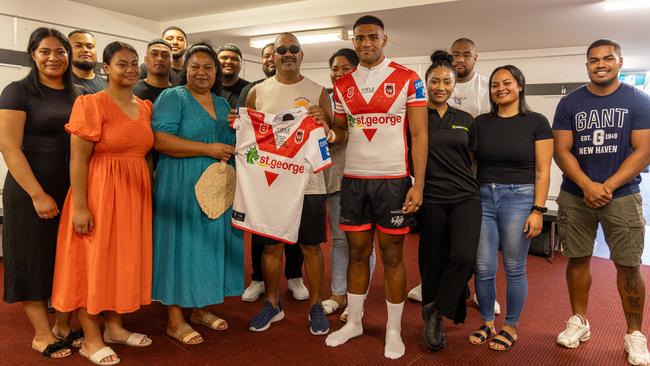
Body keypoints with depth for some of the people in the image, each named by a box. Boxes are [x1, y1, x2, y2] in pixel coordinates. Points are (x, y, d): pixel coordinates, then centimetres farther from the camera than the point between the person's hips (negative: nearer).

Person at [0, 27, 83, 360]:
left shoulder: (78, 96, 10)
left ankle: (63, 325, 25)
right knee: (33, 258, 5)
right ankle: (42, 334, 17)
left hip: (73, 190, 5)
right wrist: (38, 194, -18)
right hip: (30, 191, -5)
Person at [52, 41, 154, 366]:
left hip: (135, 194, 7)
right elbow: (78, 159, -13)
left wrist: (149, 191, 11)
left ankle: (114, 327, 30)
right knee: (93, 261, 4)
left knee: (125, 259, 14)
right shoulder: (91, 104, -9)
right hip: (99, 192, -6)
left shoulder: (145, 107, 10)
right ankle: (91, 339, 18)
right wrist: (80, 206, -17)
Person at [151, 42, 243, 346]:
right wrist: (208, 149, -20)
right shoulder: (172, 97, -4)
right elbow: (161, 140, -18)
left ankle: (200, 308, 25)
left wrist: (231, 153, 3)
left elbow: (230, 142, 26)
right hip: (181, 189, -6)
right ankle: (175, 319, 11)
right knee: (180, 245, -1)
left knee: (210, 244, 11)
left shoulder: (222, 104, 16)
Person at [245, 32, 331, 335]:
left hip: (308, 181, -1)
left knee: (311, 246, 6)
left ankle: (315, 305, 23)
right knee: (271, 245, 10)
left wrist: (323, 122, -17)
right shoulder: (258, 91, 7)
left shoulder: (317, 91, 4)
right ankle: (272, 303, 28)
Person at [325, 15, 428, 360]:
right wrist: (329, 134, -8)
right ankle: (354, 321, 27)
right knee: (357, 252, 11)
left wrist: (418, 184, -13)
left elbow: (419, 134, -5)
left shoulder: (408, 80, -2)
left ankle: (394, 329, 20)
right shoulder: (343, 85, 9)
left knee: (391, 255, 4)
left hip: (393, 179, -3)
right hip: (353, 179, 4)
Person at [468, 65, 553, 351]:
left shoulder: (536, 123, -1)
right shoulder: (480, 122, 8)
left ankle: (511, 327, 25)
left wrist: (538, 210, -9)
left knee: (514, 268, 6)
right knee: (483, 268, 4)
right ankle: (487, 323, 25)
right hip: (483, 197, 3)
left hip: (519, 198, -3)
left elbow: (542, 171, -3)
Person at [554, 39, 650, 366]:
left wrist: (607, 187, -15)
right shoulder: (569, 103, 4)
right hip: (575, 195, 2)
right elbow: (561, 151, -2)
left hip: (622, 195, -1)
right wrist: (587, 186, -15)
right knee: (577, 259, 8)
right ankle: (579, 321, 24)